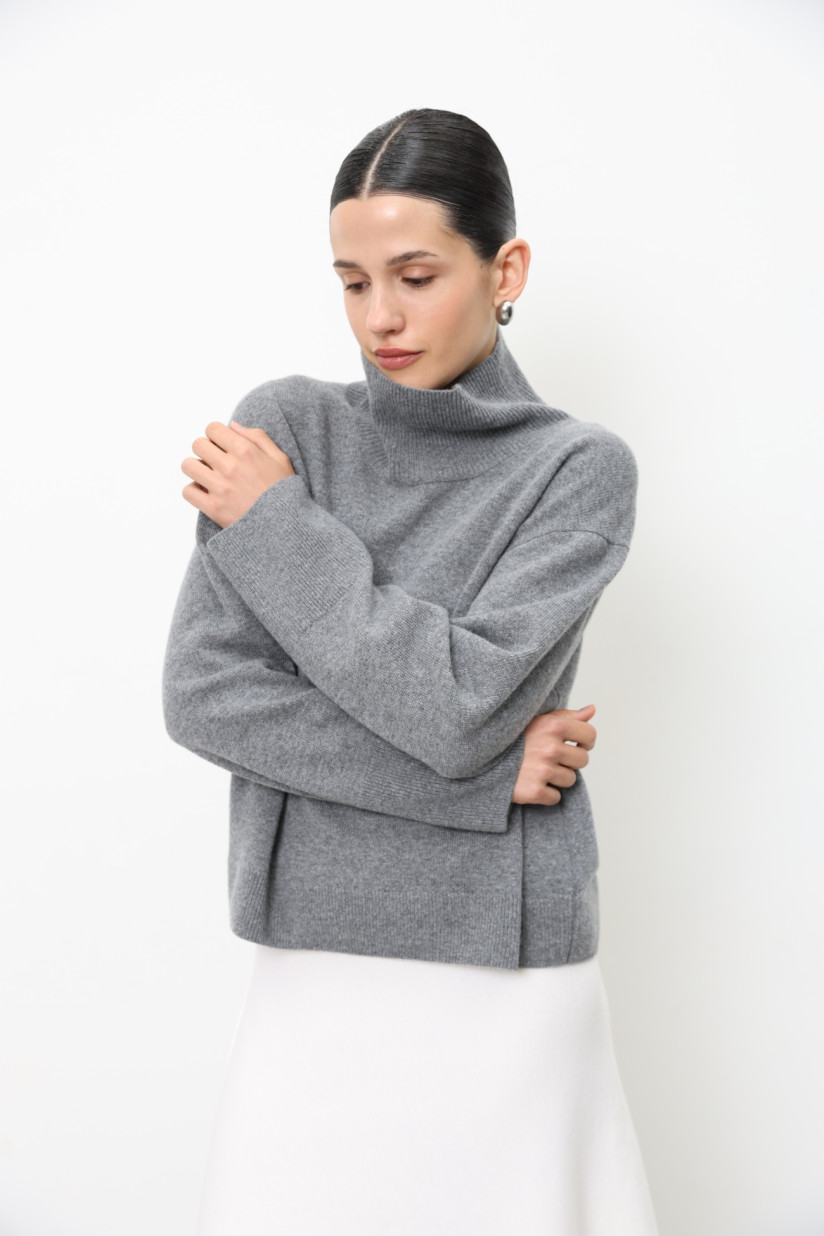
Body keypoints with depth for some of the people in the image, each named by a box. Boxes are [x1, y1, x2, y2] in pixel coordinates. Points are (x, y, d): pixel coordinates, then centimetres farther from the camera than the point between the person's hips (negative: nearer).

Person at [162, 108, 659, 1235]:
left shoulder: (579, 468, -4)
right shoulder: (286, 426, 0)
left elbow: (462, 700, -17)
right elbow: (202, 695, -9)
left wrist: (274, 522, -11)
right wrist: (486, 774, -13)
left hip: (508, 977, -1)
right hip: (314, 969, 2)